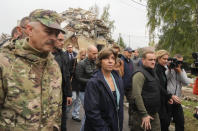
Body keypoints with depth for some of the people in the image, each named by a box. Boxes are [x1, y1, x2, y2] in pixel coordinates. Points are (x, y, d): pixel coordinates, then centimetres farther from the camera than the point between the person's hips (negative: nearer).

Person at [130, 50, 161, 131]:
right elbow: (136, 95, -26)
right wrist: (144, 114, -24)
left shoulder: (152, 72, 13)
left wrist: (156, 111, 18)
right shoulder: (140, 74, -18)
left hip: (154, 113, 9)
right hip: (142, 115, -8)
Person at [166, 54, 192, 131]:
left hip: (177, 101, 5)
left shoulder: (182, 71, 9)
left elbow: (186, 83, -6)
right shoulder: (168, 70, -8)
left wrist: (179, 71, -14)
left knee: (180, 122, 16)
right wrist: (169, 69, -23)